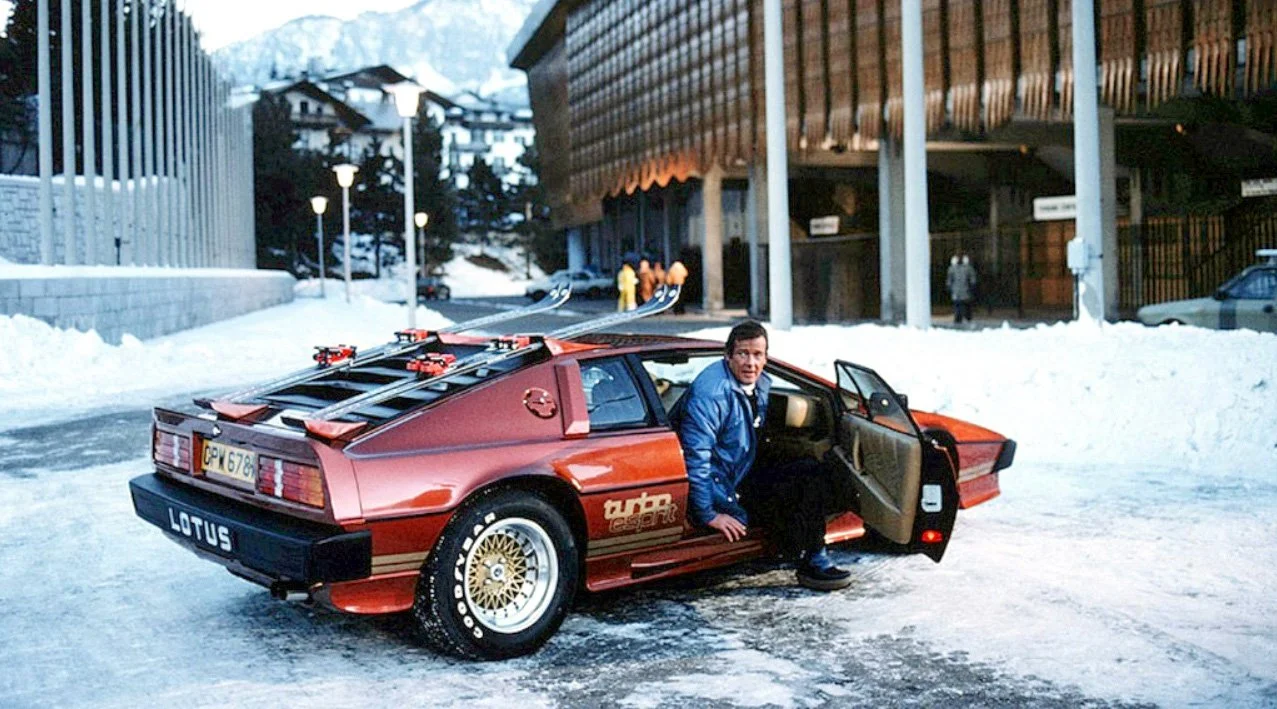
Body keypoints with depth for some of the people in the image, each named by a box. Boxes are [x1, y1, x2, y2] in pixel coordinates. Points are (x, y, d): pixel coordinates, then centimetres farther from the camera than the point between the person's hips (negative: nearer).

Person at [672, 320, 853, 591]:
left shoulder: (761, 384, 7)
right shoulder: (711, 391, -22)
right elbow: (695, 456, -24)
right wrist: (709, 515, -24)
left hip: (742, 479, 10)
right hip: (717, 491, -9)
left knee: (812, 474, 2)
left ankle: (812, 558, -2)